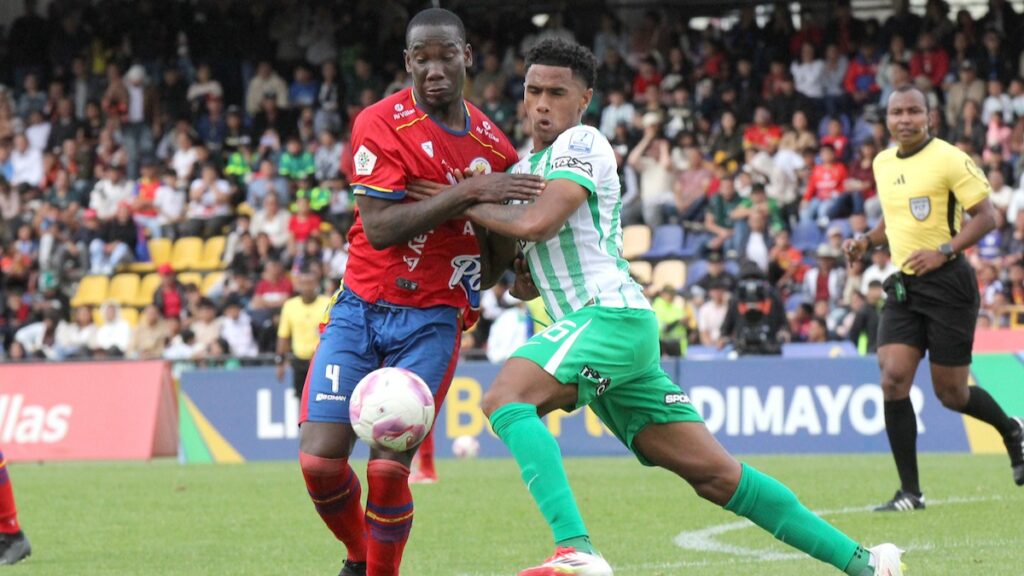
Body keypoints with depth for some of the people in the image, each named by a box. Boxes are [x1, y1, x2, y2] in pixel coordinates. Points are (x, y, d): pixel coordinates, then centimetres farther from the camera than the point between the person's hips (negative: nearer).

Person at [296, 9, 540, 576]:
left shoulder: (494, 147, 4)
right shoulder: (380, 124, -8)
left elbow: (501, 246, 20)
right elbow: (379, 227, -19)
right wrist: (467, 193, -24)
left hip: (432, 321, 1)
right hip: (360, 310, -1)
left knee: (388, 468, -14)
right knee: (320, 461, -9)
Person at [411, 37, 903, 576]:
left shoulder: (582, 143, -2)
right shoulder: (523, 167, 24)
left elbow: (537, 223, -18)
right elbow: (527, 283, 29)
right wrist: (518, 276, 7)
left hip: (610, 313, -9)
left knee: (505, 399, -26)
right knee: (717, 475, 5)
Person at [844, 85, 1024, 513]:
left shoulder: (949, 159, -10)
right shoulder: (883, 163, 11)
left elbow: (986, 215, -12)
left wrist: (944, 251, -22)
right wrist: (866, 241, 8)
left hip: (947, 284, -6)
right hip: (903, 286, 6)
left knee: (951, 394, 0)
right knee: (893, 378, -11)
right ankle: (910, 491, -5)